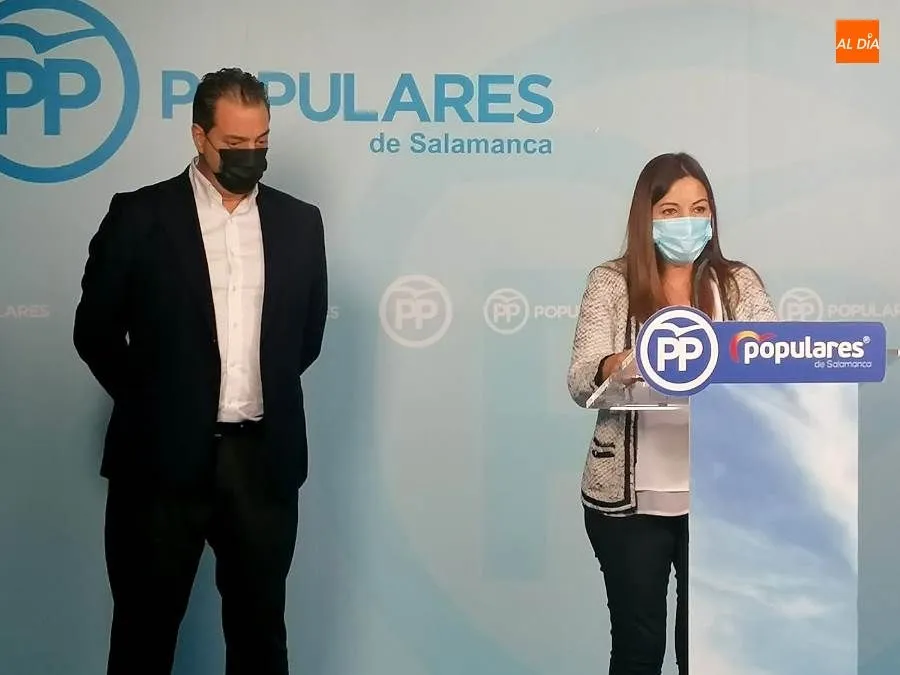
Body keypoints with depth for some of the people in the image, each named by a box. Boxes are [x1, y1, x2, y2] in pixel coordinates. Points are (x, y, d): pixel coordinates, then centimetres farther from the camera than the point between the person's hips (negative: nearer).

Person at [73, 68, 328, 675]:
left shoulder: (299, 222, 6)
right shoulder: (140, 215, -3)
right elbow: (95, 330, 3)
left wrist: (264, 394, 12)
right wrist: (152, 403, 8)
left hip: (264, 457, 2)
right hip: (163, 455, -2)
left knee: (260, 626, 12)